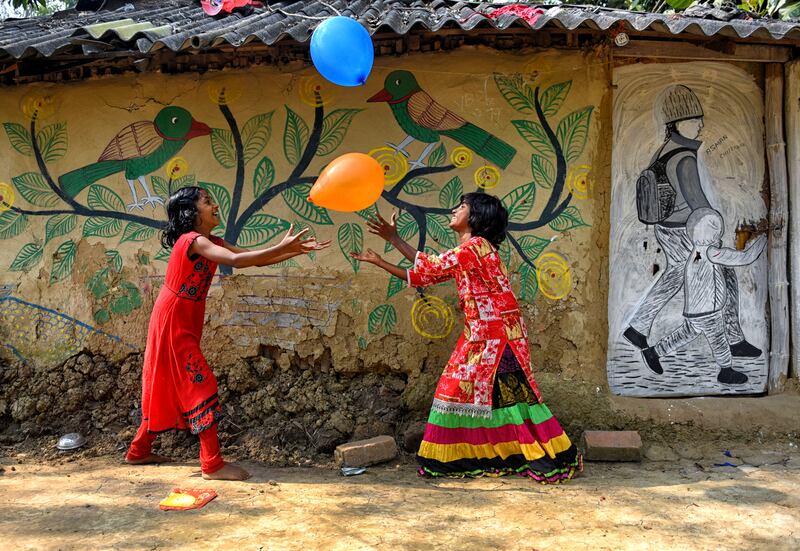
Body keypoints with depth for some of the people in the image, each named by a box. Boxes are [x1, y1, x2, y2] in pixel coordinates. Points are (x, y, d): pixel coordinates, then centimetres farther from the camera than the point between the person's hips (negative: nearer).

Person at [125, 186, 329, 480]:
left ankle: (139, 451, 31)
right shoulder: (193, 240, -18)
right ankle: (213, 464, -5)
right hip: (173, 323, -10)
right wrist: (281, 247, -35)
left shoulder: (212, 242, 10)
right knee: (201, 385, -9)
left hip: (184, 324, 10)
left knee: (169, 387, 17)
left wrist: (296, 249, -8)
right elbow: (235, 260, -34)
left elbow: (254, 258, 3)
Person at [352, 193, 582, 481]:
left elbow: (431, 266, -12)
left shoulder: (476, 246, -14)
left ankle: (553, 459, 6)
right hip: (479, 335, 10)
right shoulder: (466, 252, 15)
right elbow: (423, 274, 12)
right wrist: (379, 262, 10)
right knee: (457, 388, 9)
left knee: (511, 393, -6)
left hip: (497, 333, -9)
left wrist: (394, 238, -6)